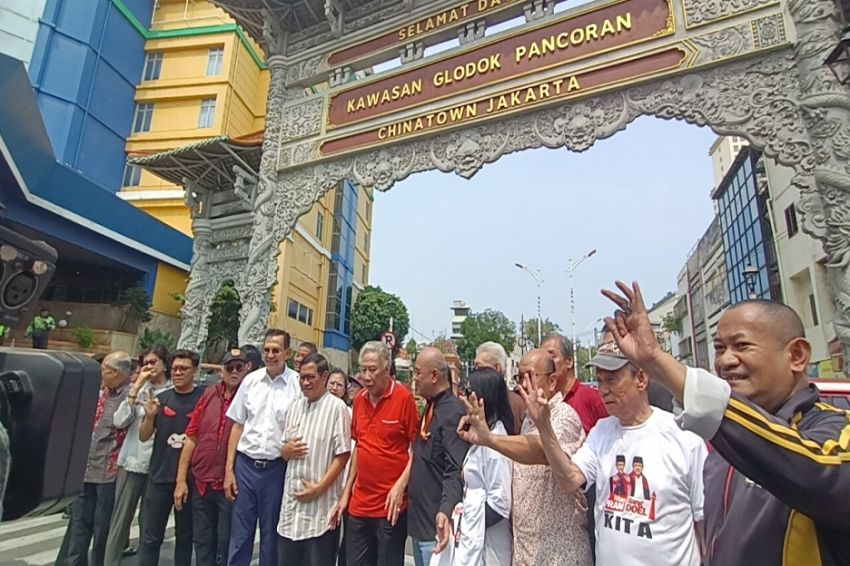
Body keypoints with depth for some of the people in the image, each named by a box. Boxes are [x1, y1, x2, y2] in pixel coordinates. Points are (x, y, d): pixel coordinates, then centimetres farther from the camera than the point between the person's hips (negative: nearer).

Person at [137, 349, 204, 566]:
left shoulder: (203, 398, -5)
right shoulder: (161, 399, 4)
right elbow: (143, 437, 7)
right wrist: (150, 416, -11)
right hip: (159, 476, 2)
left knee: (185, 534, 13)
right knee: (150, 536, 9)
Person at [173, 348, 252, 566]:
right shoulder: (208, 395, 3)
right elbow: (191, 437, 6)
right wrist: (181, 479, 5)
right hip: (201, 483, 4)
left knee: (226, 545, 10)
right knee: (202, 544, 18)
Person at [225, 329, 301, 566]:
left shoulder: (298, 384, -9)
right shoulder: (251, 380, 2)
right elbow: (238, 425, 7)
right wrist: (229, 469, 5)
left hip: (277, 468, -3)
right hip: (246, 464, 3)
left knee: (271, 536, 13)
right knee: (239, 535, 12)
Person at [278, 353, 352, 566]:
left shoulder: (337, 407, -11)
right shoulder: (296, 406, 10)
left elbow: (342, 455, -13)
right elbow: (285, 451, 16)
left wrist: (319, 487, -16)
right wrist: (287, 450, -6)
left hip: (322, 502, -6)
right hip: (292, 498, 6)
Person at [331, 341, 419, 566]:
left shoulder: (404, 398, -13)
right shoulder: (359, 399, 4)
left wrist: (401, 485, -17)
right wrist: (346, 492, 12)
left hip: (390, 505, -5)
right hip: (359, 503, 5)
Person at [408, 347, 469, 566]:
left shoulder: (454, 412, -20)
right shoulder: (430, 407, 9)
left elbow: (455, 471, -27)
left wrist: (445, 511, -40)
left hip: (436, 526, -9)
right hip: (418, 521, 9)